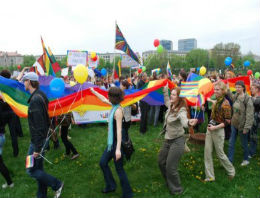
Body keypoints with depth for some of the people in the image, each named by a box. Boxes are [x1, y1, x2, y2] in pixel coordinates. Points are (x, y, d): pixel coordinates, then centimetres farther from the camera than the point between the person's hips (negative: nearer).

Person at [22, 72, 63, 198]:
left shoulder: (35, 99, -23)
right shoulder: (40, 95, 7)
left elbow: (39, 125, -26)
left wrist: (37, 148, -22)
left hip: (37, 140, -9)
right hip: (41, 138, 9)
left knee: (31, 170, 2)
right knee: (38, 168, 19)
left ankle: (57, 185, 13)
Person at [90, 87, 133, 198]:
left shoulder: (118, 110, -23)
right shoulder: (114, 105, 2)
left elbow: (119, 130, -26)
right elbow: (104, 99, 21)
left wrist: (118, 149, -26)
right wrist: (93, 91, 31)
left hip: (117, 142, -9)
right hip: (112, 141, 9)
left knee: (119, 168, 2)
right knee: (103, 162, 19)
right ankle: (111, 185, 36)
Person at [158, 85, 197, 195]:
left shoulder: (181, 110, -22)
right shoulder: (170, 106, 0)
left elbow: (184, 119, -45)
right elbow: (166, 99, 24)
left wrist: (189, 122, -67)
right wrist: (165, 88, 23)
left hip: (177, 141, -8)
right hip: (167, 140, 8)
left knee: (170, 167, -3)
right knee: (161, 161, 19)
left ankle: (177, 190, 22)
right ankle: (169, 182, 43)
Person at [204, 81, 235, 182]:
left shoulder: (225, 103, -15)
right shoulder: (216, 102, 7)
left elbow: (227, 121, -15)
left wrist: (215, 127, -20)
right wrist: (209, 126, 13)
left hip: (218, 131, -7)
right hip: (210, 129, 7)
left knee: (220, 153, 8)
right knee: (207, 152, 7)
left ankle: (231, 171, 35)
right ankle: (210, 176, 19)